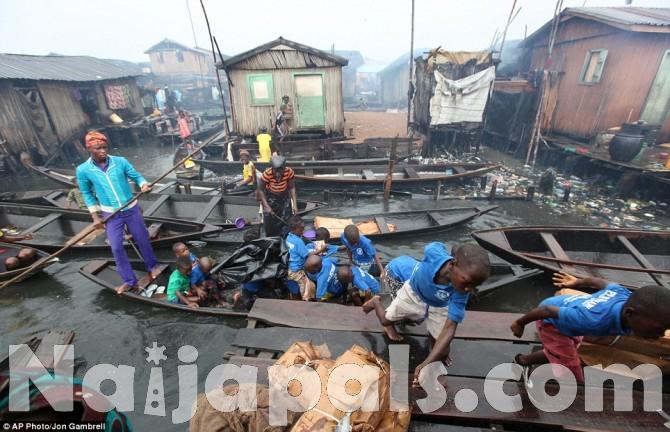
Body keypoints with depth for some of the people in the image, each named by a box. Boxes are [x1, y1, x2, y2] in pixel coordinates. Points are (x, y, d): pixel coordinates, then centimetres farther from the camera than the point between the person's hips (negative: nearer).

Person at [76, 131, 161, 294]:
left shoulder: (120, 161, -9)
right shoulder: (83, 170, -7)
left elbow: (136, 176, 0)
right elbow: (87, 194, 4)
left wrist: (143, 184, -25)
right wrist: (95, 216, 0)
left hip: (131, 209, 0)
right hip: (111, 214, 0)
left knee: (142, 240, 11)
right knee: (116, 247, 3)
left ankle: (152, 266, 34)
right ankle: (129, 280, 18)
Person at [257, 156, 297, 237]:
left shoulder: (289, 172, -25)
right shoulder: (267, 174, -30)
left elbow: (292, 187, -11)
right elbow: (260, 190, -17)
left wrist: (295, 204, -16)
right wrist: (266, 206, -21)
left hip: (284, 197, 2)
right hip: (270, 198, -1)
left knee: (287, 221, -2)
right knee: (270, 223, 2)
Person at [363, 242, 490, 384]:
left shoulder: (460, 292, -37)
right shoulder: (433, 252, -41)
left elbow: (449, 328, -36)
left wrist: (426, 363, -43)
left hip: (438, 307, 1)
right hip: (413, 293, 0)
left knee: (443, 354, -1)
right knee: (386, 320, 11)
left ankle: (432, 333, 32)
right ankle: (376, 301, 43)